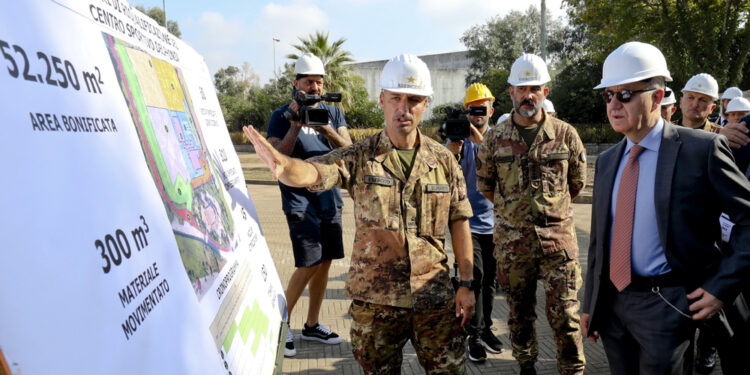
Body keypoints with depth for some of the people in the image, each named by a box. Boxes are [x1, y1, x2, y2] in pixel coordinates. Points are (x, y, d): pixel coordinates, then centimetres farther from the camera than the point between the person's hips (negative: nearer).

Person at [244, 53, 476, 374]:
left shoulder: (443, 159, 1)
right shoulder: (360, 157, -5)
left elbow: (459, 222, 5)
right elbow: (312, 173, -23)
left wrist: (467, 284, 1)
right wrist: (281, 164, -45)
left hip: (434, 298, 2)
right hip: (374, 299, -1)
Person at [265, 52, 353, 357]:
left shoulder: (332, 112, 10)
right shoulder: (282, 115, -2)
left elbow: (348, 150, 0)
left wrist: (326, 129, -16)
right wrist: (296, 126, -20)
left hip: (329, 197, 5)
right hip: (300, 199, -5)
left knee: (325, 262, 9)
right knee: (309, 265, -10)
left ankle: (312, 325, 24)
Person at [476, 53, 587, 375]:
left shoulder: (565, 135, 0)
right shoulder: (495, 138, 1)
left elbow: (577, 184, 12)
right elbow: (485, 186, 12)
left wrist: (550, 206, 12)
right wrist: (513, 206, 10)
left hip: (558, 237, -1)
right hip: (511, 240, 1)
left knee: (565, 315, 2)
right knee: (520, 314, 14)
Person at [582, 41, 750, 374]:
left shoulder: (702, 149, -8)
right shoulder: (606, 161, 8)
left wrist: (723, 286, -13)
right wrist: (590, 304, 13)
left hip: (666, 305, -5)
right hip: (611, 303, 5)